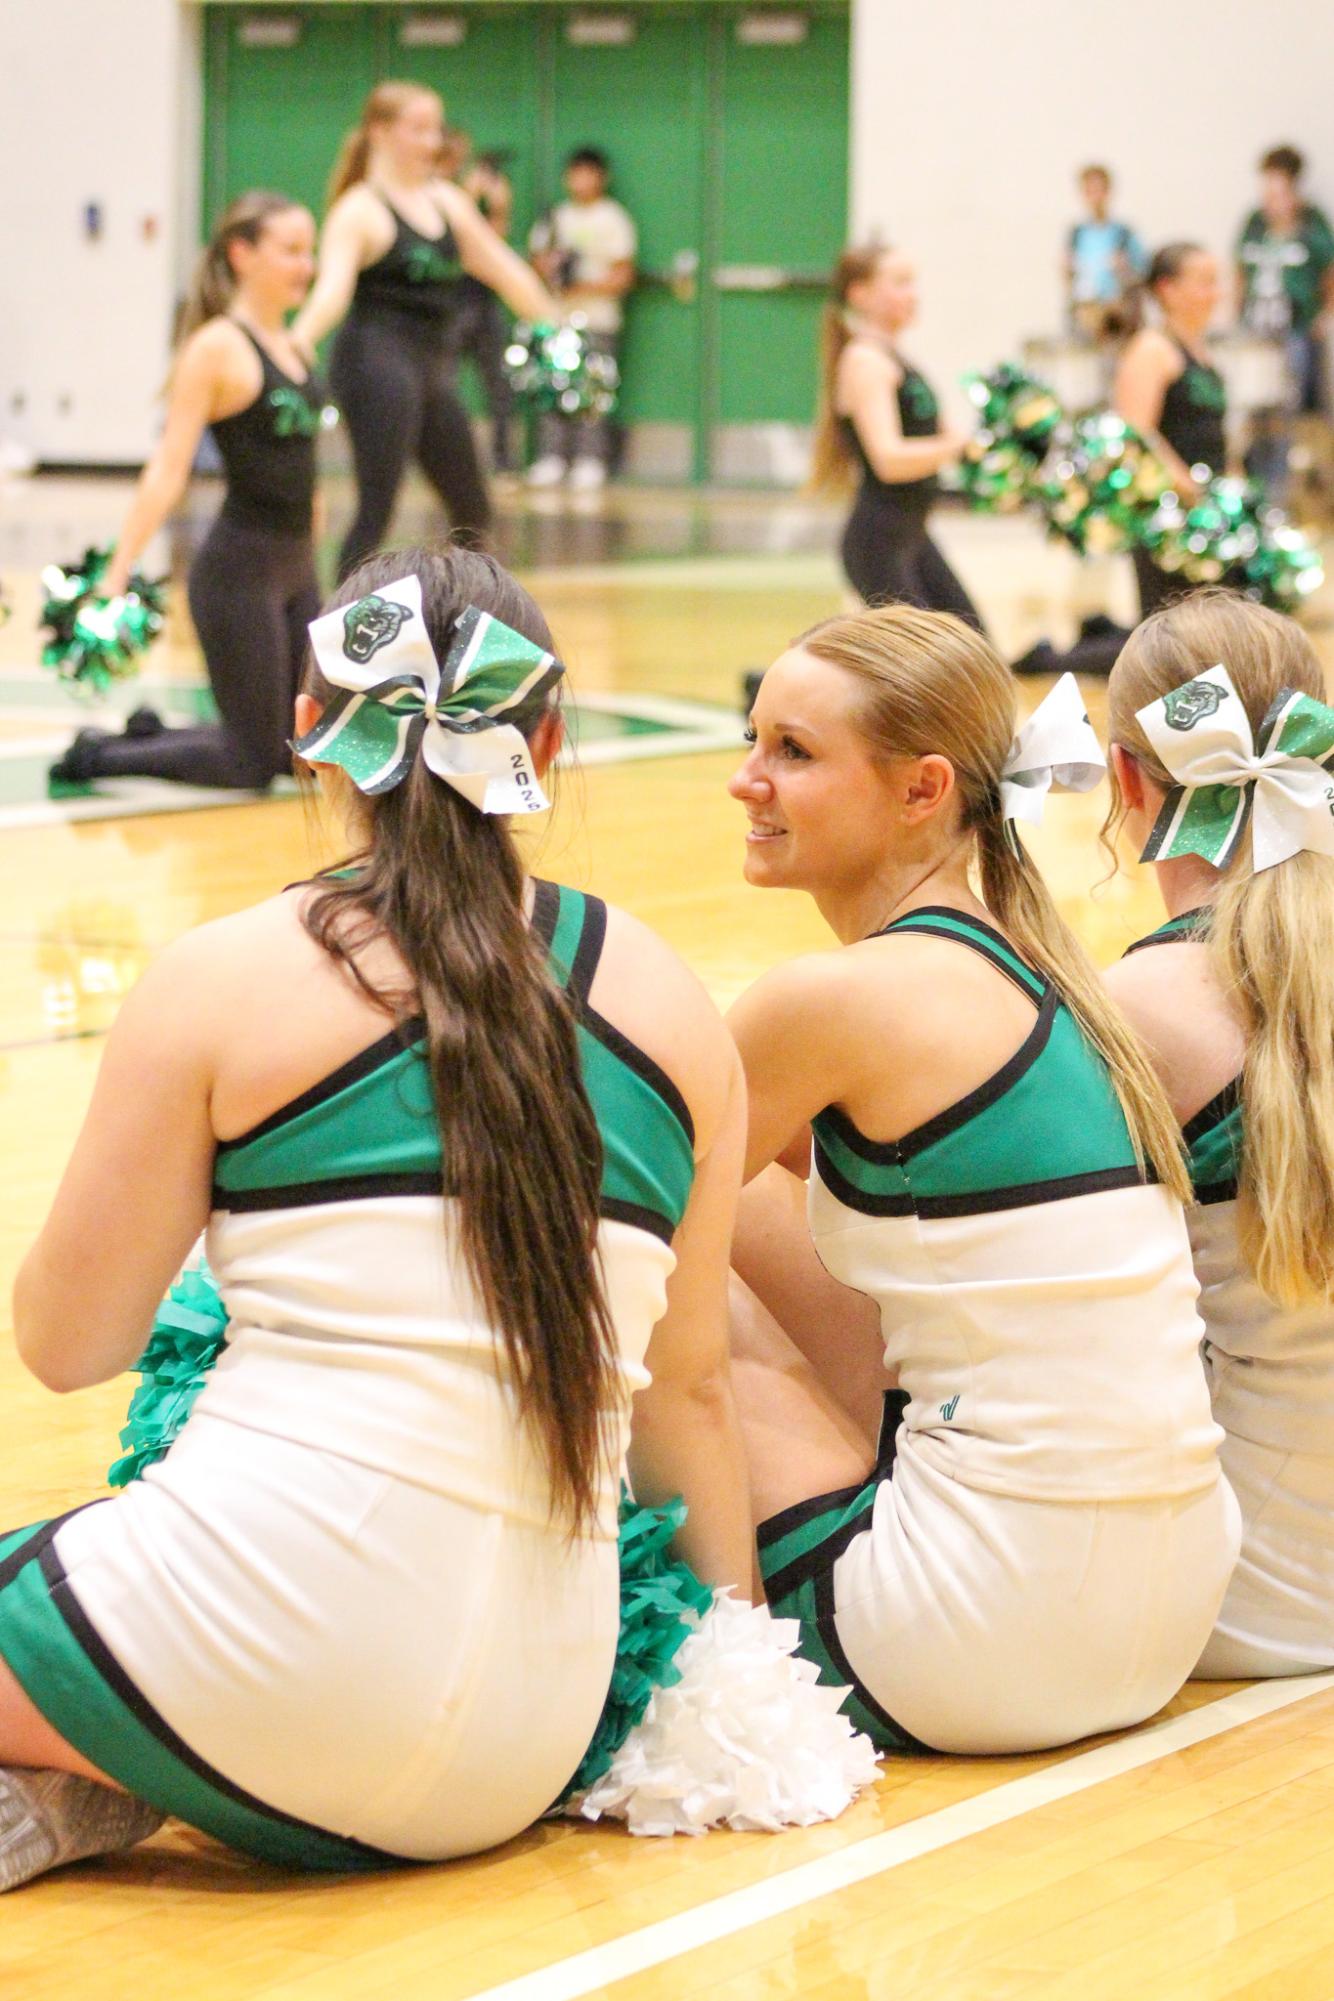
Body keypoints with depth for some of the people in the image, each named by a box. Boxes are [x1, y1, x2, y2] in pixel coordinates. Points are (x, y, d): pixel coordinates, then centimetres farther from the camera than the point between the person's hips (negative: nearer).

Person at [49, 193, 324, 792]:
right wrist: (116, 578, -21)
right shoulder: (217, 347, -13)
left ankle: (153, 734, 26)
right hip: (237, 569, -8)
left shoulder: (293, 346, 10)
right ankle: (98, 756, 11)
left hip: (296, 570, 8)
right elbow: (168, 470, -17)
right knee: (252, 762, -4)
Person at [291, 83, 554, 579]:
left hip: (432, 368, 8)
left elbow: (502, 268, 24)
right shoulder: (360, 210, -8)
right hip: (377, 363, -8)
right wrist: (300, 340, -42)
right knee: (377, 510, -14)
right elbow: (333, 286, -23)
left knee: (473, 516, 13)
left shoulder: (447, 200, 14)